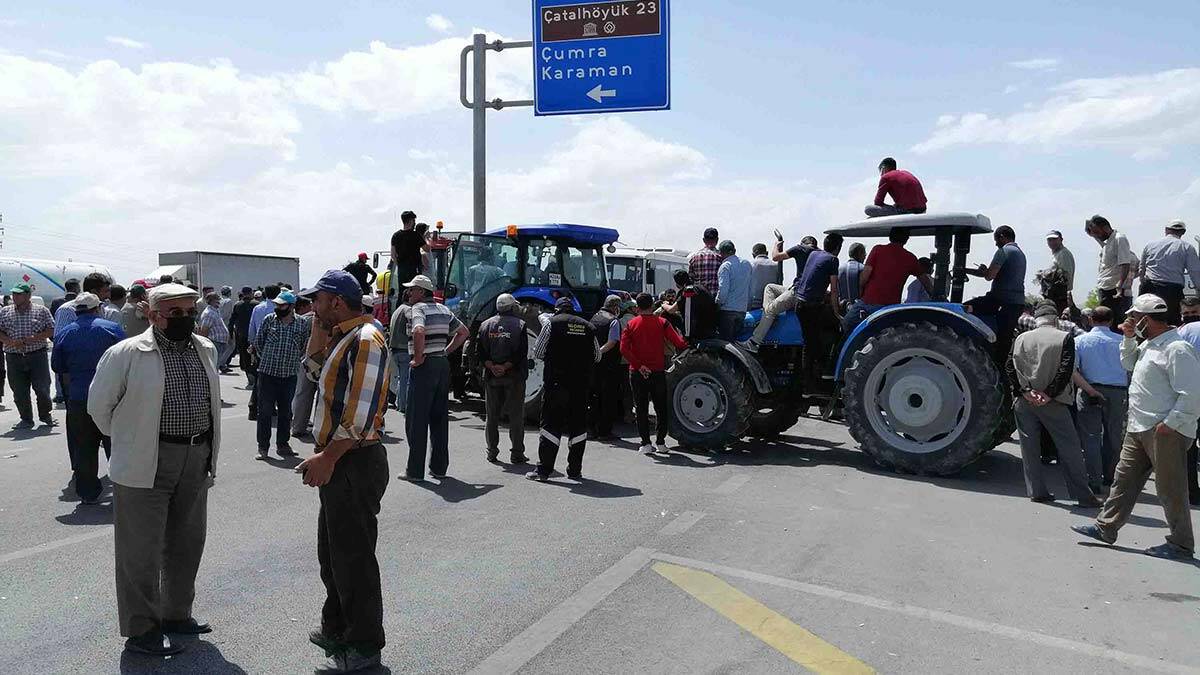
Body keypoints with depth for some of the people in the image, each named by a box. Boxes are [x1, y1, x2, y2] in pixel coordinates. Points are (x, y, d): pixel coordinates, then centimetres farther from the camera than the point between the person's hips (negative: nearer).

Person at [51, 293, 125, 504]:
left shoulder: (64, 334, 3)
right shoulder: (112, 328, -5)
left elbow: (57, 366, 9)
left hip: (78, 400, 2)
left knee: (84, 448, 9)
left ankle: (88, 493, 14)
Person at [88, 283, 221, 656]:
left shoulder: (206, 350, 8)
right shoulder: (126, 354, -11)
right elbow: (99, 405, -1)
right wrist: (126, 441, 8)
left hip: (196, 461, 6)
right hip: (147, 465, -6)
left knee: (187, 543, 16)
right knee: (142, 549, 3)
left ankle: (176, 614, 32)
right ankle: (140, 630, 15)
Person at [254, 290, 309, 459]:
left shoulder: (302, 325, -2)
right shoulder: (269, 320, -2)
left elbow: (304, 347, 13)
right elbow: (258, 342, 9)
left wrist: (292, 361, 10)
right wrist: (266, 358, 10)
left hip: (289, 376, 1)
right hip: (267, 374, -1)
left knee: (285, 412, 10)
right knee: (265, 411, 2)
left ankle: (282, 445, 22)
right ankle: (263, 447, 10)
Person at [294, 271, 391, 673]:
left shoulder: (366, 340, -18)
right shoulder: (344, 339, 14)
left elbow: (361, 414, -23)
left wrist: (327, 457, -20)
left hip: (355, 464, -10)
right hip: (337, 465, 10)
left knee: (353, 558, 1)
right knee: (332, 553, 21)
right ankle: (336, 629, 38)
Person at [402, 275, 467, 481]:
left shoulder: (418, 308, -10)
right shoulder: (443, 309, 14)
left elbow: (419, 332, -30)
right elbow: (463, 332, 22)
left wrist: (419, 358, -19)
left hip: (424, 366, -7)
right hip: (443, 364, 7)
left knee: (416, 420, 0)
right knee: (440, 419, 11)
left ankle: (415, 470, 3)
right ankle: (439, 468, 15)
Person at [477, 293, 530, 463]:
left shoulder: (486, 325, 6)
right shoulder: (519, 325, -3)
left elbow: (480, 352, -3)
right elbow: (522, 352, -13)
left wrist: (492, 366, -9)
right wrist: (506, 366, -14)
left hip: (491, 377, 3)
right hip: (514, 377, -3)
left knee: (492, 416, 11)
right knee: (516, 416, 4)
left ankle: (492, 452, 14)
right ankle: (517, 453, 5)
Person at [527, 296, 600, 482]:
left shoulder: (551, 323, -1)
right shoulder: (587, 326, 9)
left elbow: (537, 353, -1)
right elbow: (597, 356, 13)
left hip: (556, 381, -3)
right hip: (581, 383, 3)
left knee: (551, 424, 1)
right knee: (578, 425, 9)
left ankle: (544, 470, 1)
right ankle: (575, 470, 14)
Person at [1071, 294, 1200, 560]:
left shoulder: (1177, 349, -18)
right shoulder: (1149, 344, 12)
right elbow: (1129, 364, 30)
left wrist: (1169, 424, -22)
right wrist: (1129, 339, 14)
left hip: (1165, 432, -10)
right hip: (1140, 429, 10)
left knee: (1170, 489, 1)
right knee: (1124, 478, 13)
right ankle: (1106, 528, 21)